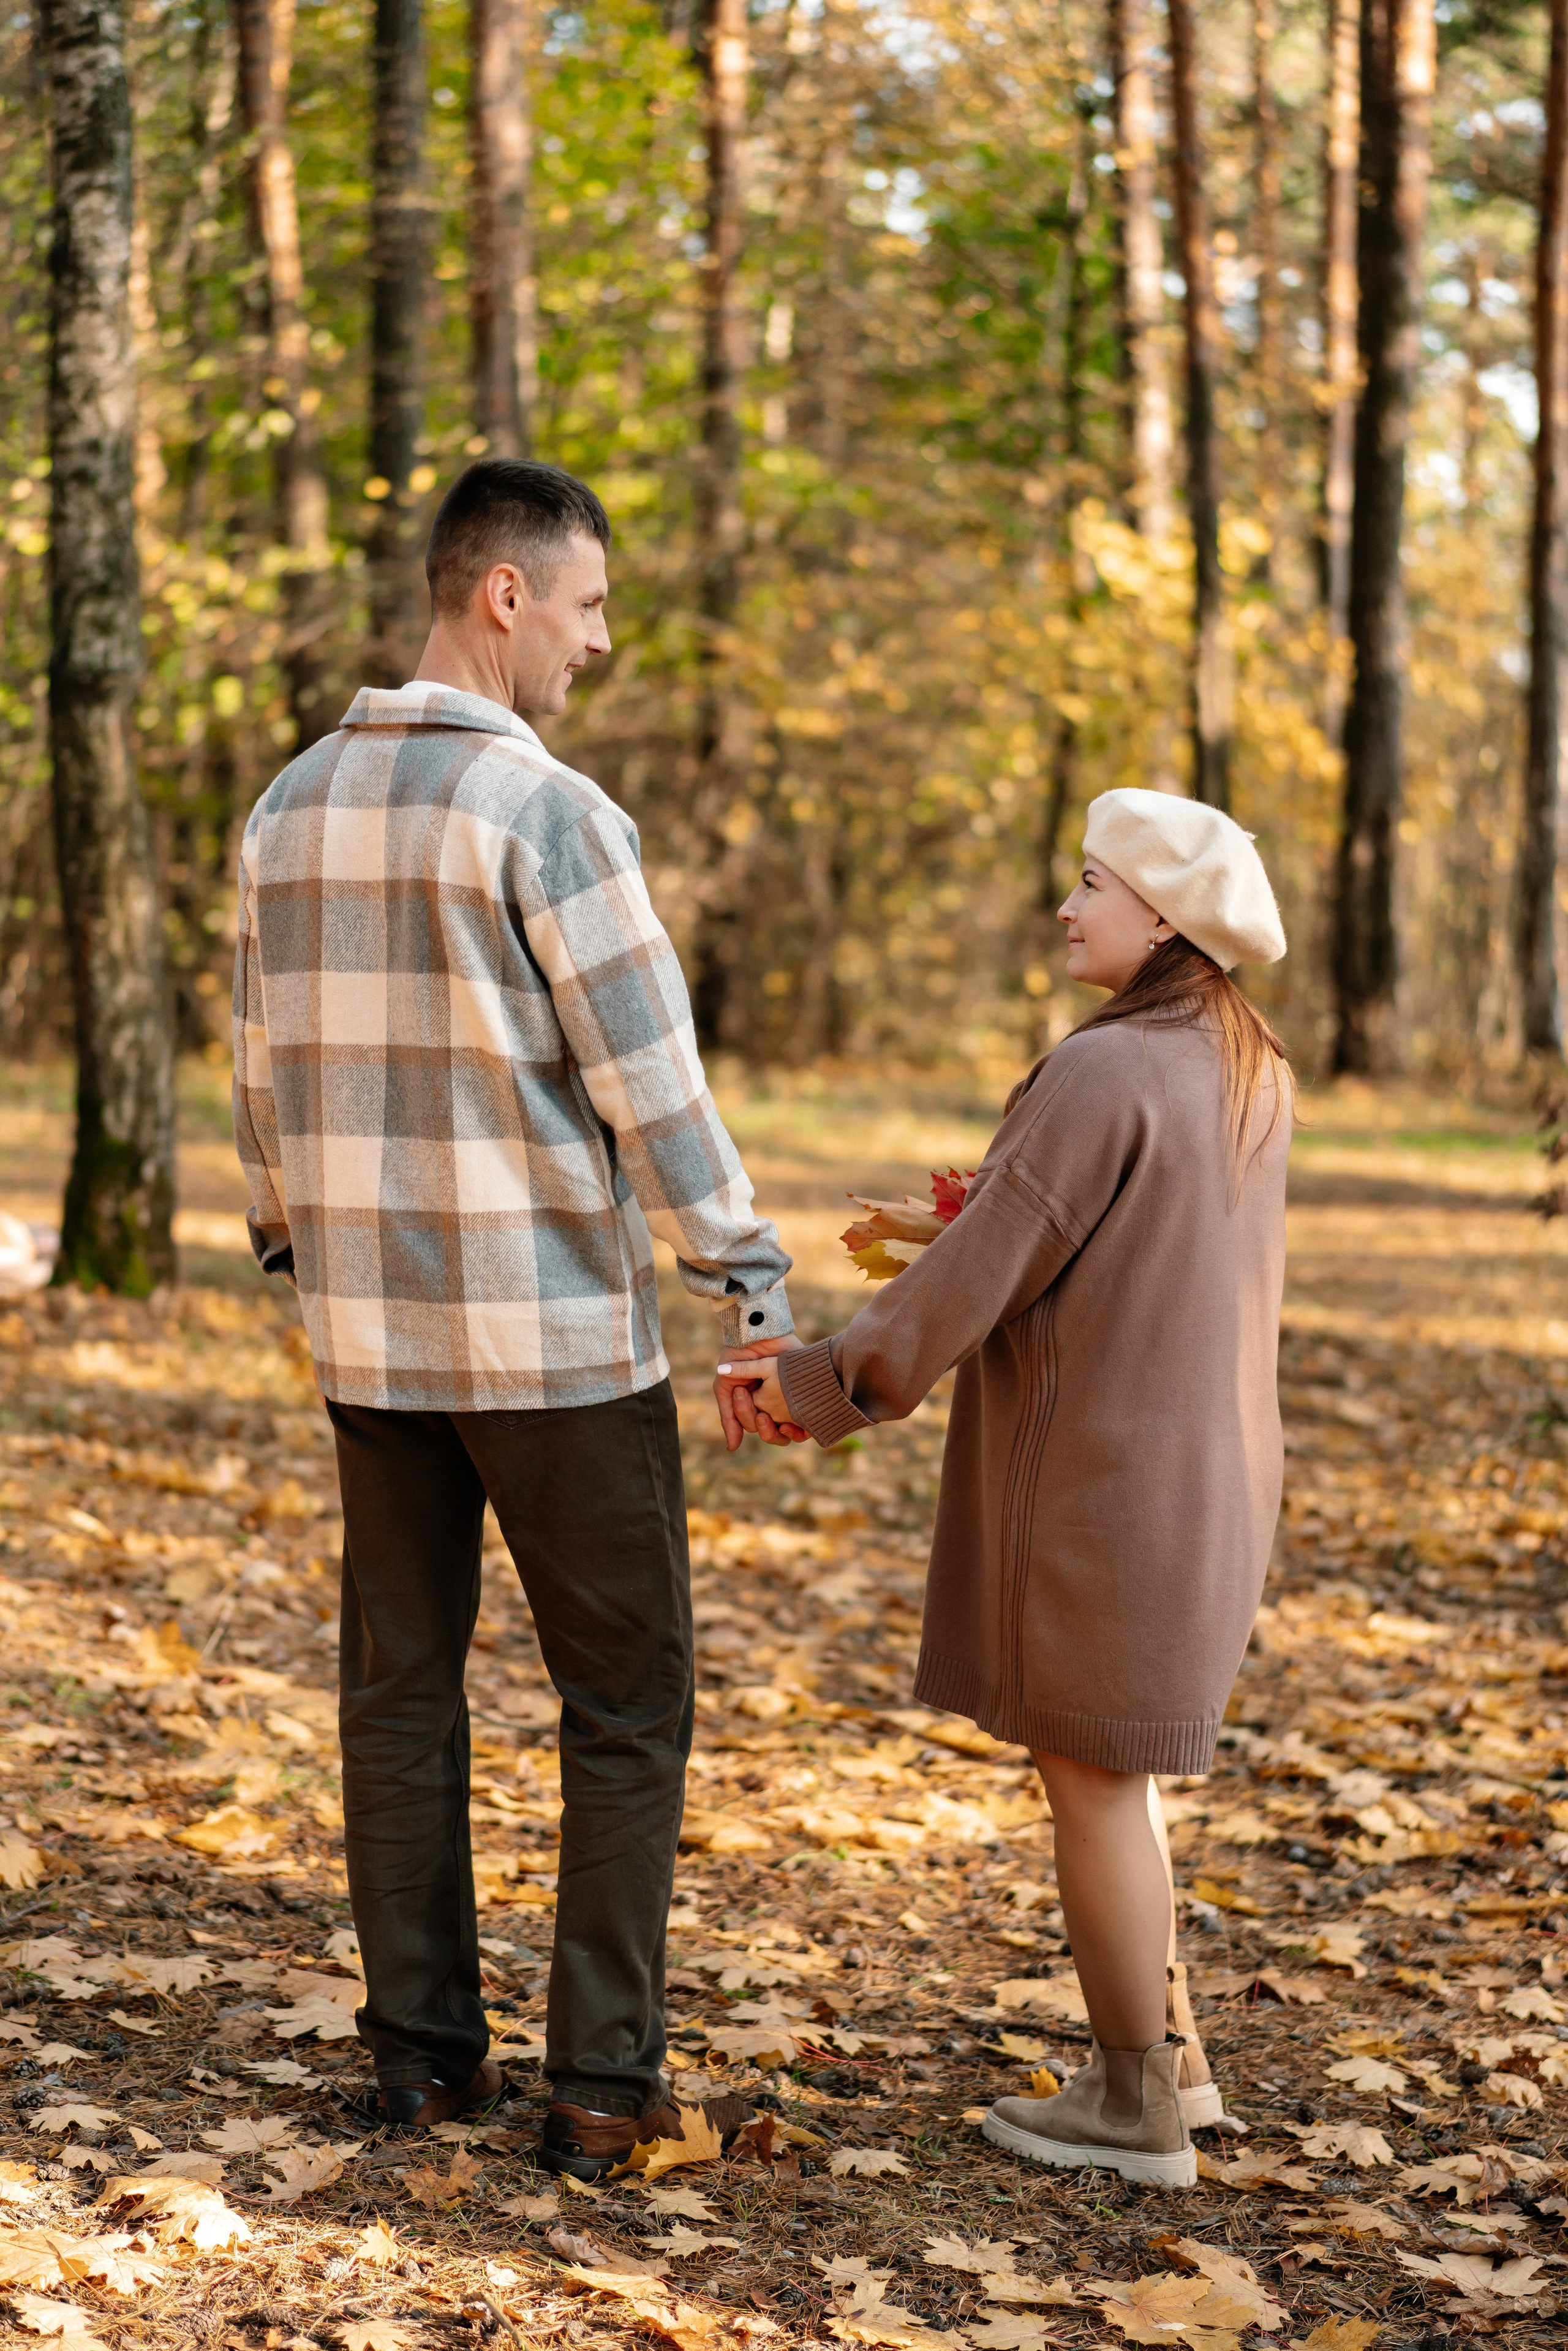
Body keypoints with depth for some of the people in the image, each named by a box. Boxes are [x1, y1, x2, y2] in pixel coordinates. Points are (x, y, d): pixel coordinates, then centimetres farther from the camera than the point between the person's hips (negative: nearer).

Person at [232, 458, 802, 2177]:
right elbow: (651, 1084, -16)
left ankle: (424, 2051, 19)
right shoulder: (545, 811, -15)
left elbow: (264, 1069, 14)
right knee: (625, 1709, 4)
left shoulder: (293, 805, 7)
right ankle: (602, 2082, 6)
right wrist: (752, 1285, -9)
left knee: (401, 1692, 13)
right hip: (556, 1335, -6)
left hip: (371, 1329, 6)